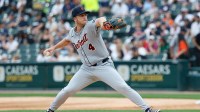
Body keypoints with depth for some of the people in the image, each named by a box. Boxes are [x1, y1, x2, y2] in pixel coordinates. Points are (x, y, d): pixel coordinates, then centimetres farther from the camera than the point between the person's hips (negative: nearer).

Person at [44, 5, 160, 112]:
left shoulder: (90, 26, -14)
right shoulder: (73, 33, 5)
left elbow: (100, 20, -39)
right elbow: (67, 40, 31)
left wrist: (102, 22, -62)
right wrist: (54, 48, 25)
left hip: (104, 66, -5)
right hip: (86, 69, 5)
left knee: (123, 88, -18)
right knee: (67, 90, 4)